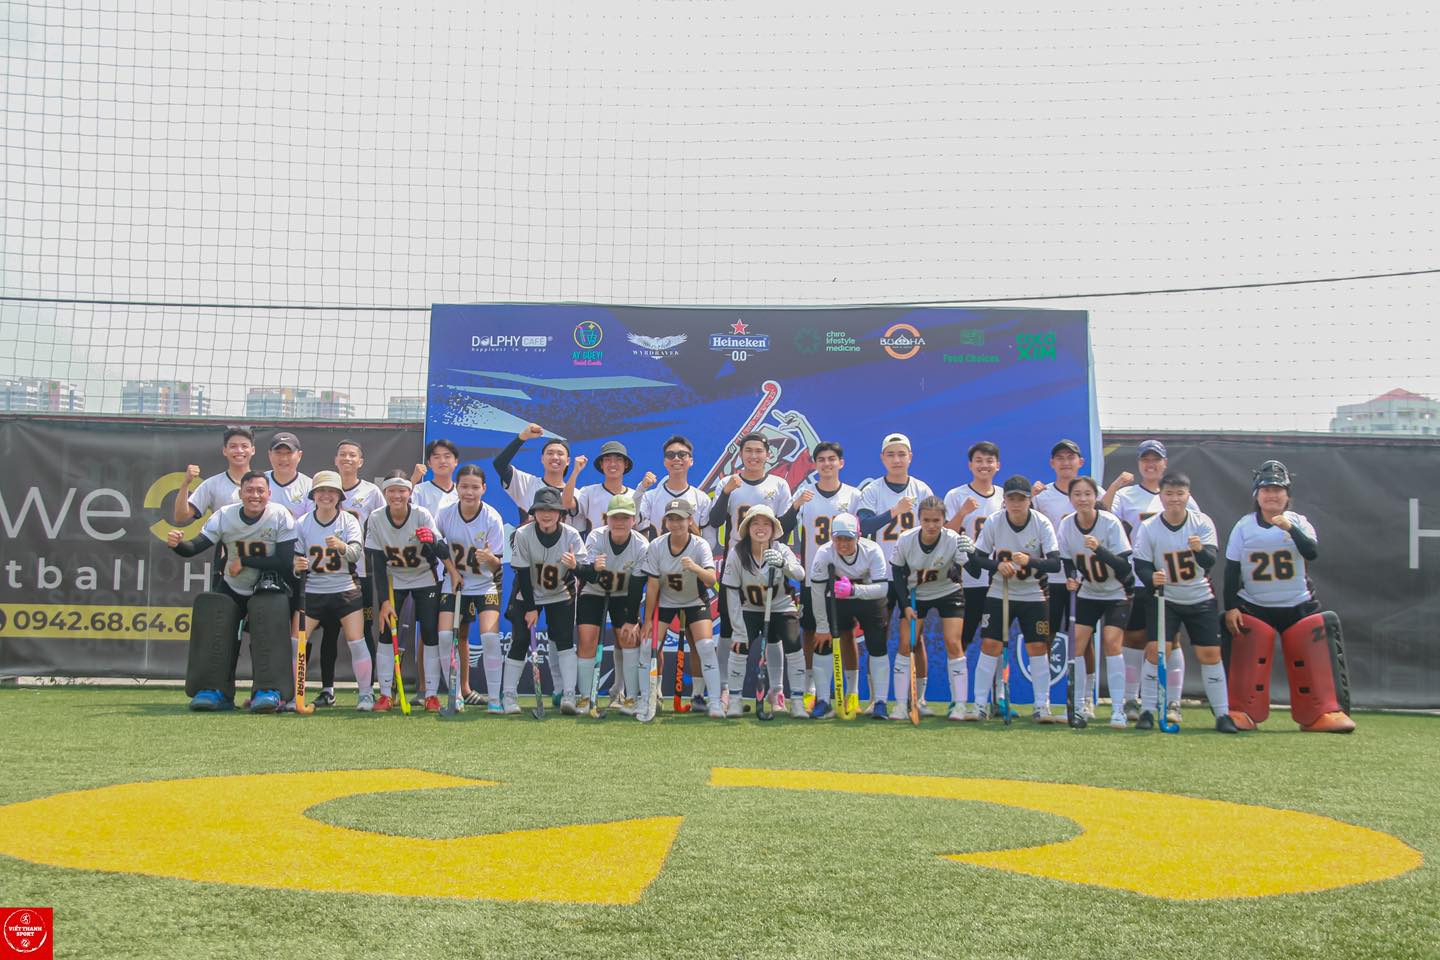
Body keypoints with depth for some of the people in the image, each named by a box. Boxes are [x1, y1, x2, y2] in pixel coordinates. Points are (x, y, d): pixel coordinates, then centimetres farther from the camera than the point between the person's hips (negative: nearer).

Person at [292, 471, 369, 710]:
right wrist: (297, 567, -20)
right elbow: (297, 560, 4)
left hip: (346, 591, -2)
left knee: (356, 642, -9)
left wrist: (342, 546, -40)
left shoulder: (349, 520, -3)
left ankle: (366, 694, 0)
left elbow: (356, 553, -18)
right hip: (312, 592, 2)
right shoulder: (302, 524, 3)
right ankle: (291, 693, 5)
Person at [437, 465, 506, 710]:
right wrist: (452, 570, -4)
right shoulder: (445, 514, -9)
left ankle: (495, 697, -10)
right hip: (455, 583, 3)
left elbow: (497, 564, -14)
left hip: (486, 585, -2)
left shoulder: (492, 518, -16)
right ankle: (459, 691, 9)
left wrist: (489, 558, -36)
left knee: (490, 635, -19)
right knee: (445, 635, -9)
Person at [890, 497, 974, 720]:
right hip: (915, 595, 1)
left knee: (954, 644, -11)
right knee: (906, 644, -5)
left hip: (948, 593, -1)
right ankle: (901, 704, 4)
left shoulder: (953, 540, -27)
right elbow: (897, 573, -7)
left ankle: (959, 705, -3)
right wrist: (905, 605, -12)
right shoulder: (905, 540, -23)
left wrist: (970, 555, -52)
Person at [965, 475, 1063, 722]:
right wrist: (998, 565, -27)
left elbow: (1056, 563, -22)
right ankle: (980, 706, 1)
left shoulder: (1042, 523, -15)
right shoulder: (993, 523, -11)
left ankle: (1042, 708, 5)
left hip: (1033, 594, 0)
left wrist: (1030, 560, -40)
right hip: (999, 593, 1)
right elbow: (976, 558, -8)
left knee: (1038, 647, -5)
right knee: (990, 645, -6)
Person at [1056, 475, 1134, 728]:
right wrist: (1071, 581, -22)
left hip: (1116, 594, -4)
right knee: (1076, 643, -6)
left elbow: (1125, 568, -27)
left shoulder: (1110, 523, -22)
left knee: (1112, 641, -17)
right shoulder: (1066, 525, -11)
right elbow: (1068, 564, -1)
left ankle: (1118, 709, -12)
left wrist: (1099, 549, -41)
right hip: (1087, 593, 4)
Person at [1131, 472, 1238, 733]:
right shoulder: (1148, 528, -10)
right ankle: (1147, 710, -2)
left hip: (1201, 599, 1)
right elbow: (1141, 566, -8)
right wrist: (1151, 578, -30)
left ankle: (1222, 714, 8)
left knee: (1210, 653, -2)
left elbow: (1212, 560, -20)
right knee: (1156, 650, -13)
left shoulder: (1202, 522, -9)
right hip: (1165, 599, -1)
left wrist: (1200, 550, -43)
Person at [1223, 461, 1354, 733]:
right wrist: (1230, 607, -9)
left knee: (1312, 658, -7)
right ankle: (1240, 713, -2)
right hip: (1253, 609, 0)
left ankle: (1324, 714, 0)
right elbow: (1231, 570, 0)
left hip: (1299, 607, 0)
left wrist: (1290, 528, -32)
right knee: (1246, 658, -10)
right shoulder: (1243, 526, 1)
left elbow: (1312, 552, -17)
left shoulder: (1299, 522, 1)